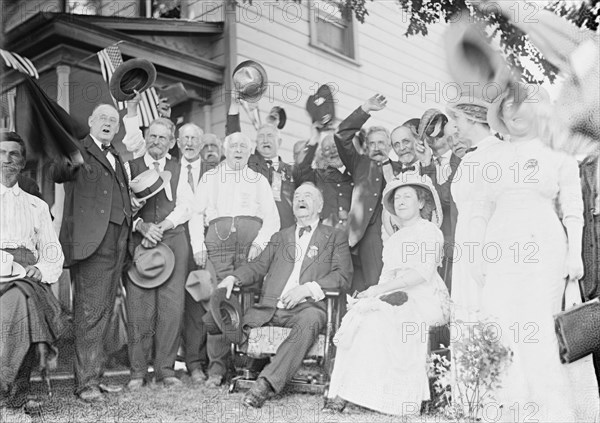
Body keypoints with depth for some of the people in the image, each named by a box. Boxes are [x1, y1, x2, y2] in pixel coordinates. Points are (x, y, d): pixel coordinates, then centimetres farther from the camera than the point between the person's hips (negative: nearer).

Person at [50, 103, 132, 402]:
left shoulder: (117, 158, 23)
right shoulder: (78, 151, 0)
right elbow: (57, 174, -19)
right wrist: (65, 162, -39)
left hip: (117, 243, 8)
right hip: (90, 243, -7)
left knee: (104, 313, 11)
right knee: (89, 313, -7)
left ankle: (95, 376, 18)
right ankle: (85, 382, -1)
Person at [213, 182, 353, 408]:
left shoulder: (335, 238, 17)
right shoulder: (279, 237, 29)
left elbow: (343, 276, 3)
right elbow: (259, 267, 18)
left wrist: (307, 289, -12)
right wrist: (234, 277, -4)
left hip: (306, 306, -3)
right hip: (270, 307, 3)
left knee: (310, 320, -40)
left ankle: (267, 382, -43)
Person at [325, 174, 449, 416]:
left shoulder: (429, 231, 3)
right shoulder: (394, 239, 27)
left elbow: (423, 273, -12)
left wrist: (379, 289, -18)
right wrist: (373, 292, -5)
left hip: (423, 299, -6)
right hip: (395, 298, 6)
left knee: (376, 318, -32)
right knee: (359, 313, -23)